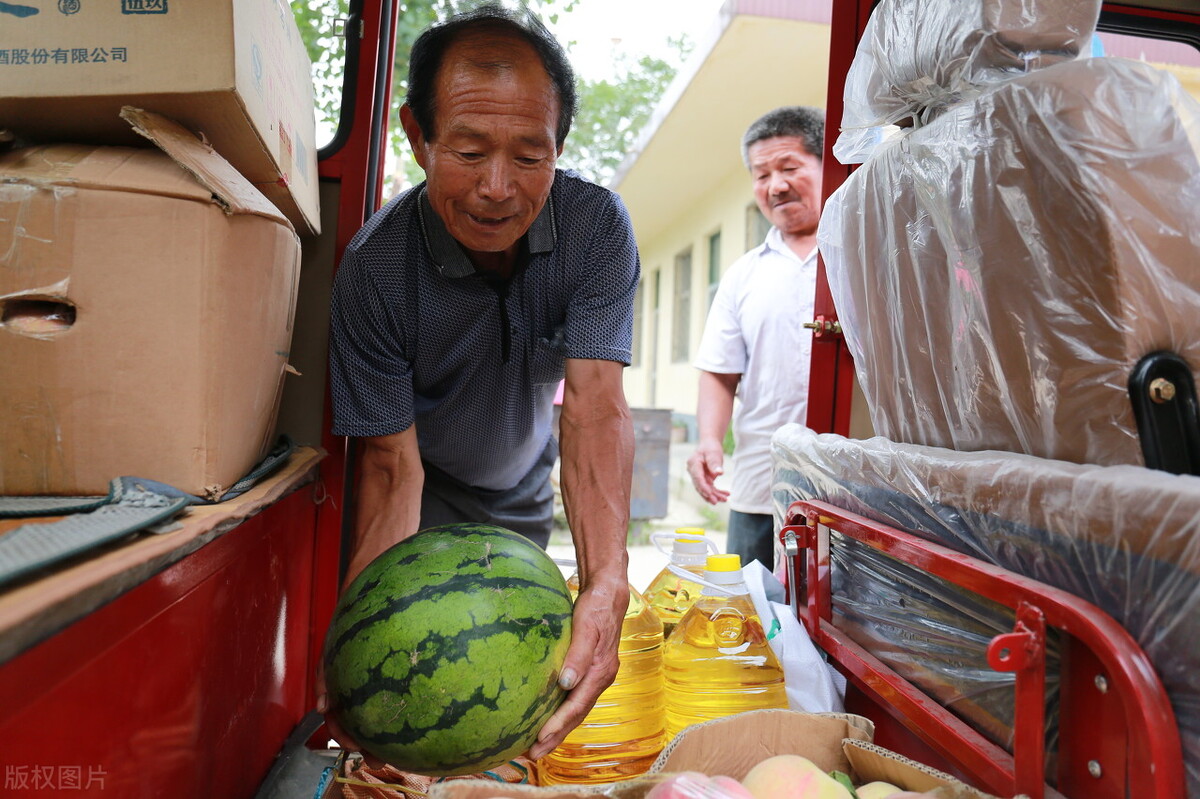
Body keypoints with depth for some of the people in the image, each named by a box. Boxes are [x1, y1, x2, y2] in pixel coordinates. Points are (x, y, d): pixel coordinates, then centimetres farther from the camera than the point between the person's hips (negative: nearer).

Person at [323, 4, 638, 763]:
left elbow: (595, 407, -34)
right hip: (427, 489, -2)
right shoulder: (376, 266, -28)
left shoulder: (596, 224, -25)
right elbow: (393, 463, -26)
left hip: (521, 491, 2)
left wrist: (606, 584, -47)